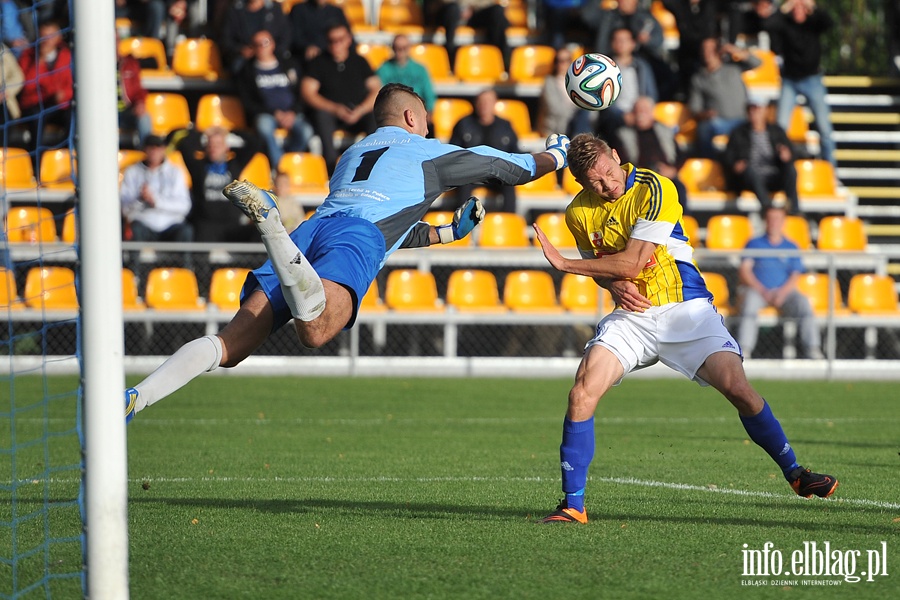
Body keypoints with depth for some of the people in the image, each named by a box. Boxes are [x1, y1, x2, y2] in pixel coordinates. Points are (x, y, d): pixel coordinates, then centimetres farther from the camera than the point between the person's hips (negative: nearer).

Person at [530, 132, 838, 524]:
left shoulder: (655, 190, -16)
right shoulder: (579, 213, 1)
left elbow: (632, 262, -20)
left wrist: (563, 263, -16)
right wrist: (614, 285, -5)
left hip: (685, 309, -3)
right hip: (631, 316, 3)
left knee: (739, 389, -17)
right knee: (582, 393, -18)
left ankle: (795, 475, 3)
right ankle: (572, 505, -10)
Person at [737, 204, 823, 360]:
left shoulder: (791, 247, 17)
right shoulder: (755, 244, 15)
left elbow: (795, 276, 7)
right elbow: (744, 270, 3)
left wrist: (781, 293, -14)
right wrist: (762, 291, -12)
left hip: (784, 291, 1)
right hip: (757, 290, -1)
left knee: (803, 303, -29)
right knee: (750, 301, -37)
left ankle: (813, 350, -34)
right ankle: (744, 350, -43)